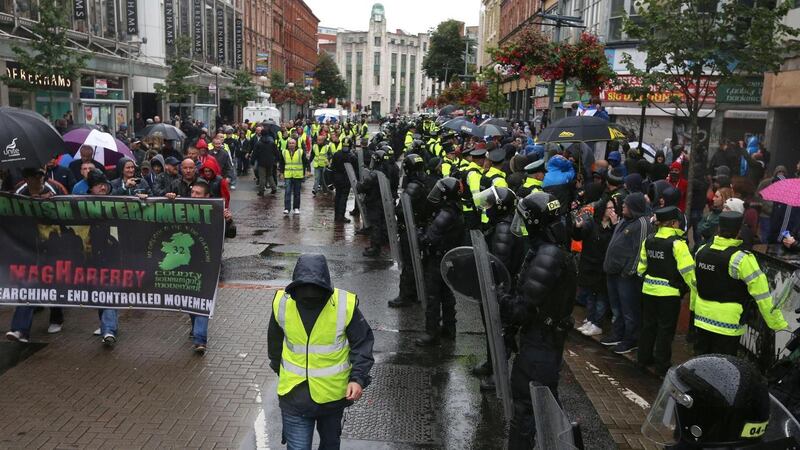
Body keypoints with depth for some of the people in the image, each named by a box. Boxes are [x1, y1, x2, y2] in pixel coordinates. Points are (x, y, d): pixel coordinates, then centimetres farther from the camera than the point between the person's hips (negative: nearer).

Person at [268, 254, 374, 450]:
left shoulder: (345, 304, -20)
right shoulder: (282, 303, -13)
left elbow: (363, 342, -9)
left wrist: (358, 378, -21)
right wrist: (279, 369, 18)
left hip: (333, 392, 0)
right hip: (294, 394, 0)